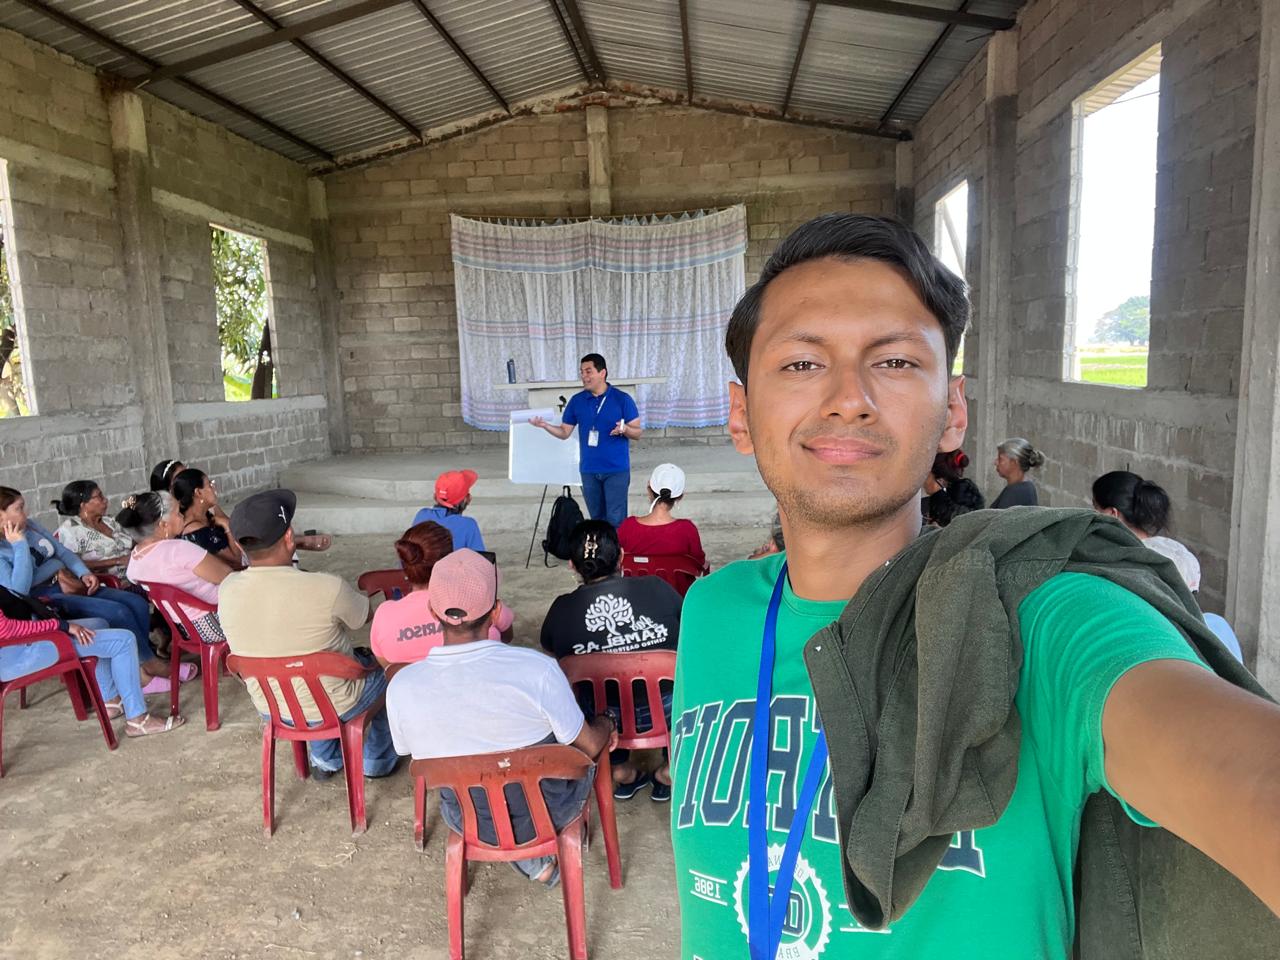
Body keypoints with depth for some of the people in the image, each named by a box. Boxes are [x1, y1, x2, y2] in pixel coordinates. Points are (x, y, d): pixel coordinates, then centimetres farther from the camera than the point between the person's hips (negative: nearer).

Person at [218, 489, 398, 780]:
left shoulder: (227, 590, -17)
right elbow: (366, 616, -9)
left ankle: (326, 758, 42)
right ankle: (376, 760, 37)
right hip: (333, 707, -5)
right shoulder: (327, 589, -32)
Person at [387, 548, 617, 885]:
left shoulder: (400, 687, -22)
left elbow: (411, 753, -2)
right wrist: (605, 726, 8)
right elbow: (589, 746, -16)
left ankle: (534, 863, 28)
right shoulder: (537, 670, -32)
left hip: (467, 823, 3)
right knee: (587, 744, 26)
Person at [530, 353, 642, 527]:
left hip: (617, 470, -4)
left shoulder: (622, 399, -7)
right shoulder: (577, 401, 3)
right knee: (597, 519, 14)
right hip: (588, 470, 4)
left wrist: (624, 429, -26)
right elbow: (564, 433, 7)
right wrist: (545, 425, -11)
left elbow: (637, 433, -4)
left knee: (615, 520, -3)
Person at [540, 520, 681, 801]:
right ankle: (669, 773, 33)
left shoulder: (561, 609, -7)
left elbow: (551, 652, 15)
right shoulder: (657, 588, -8)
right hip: (668, 711, -1)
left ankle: (622, 773, 34)